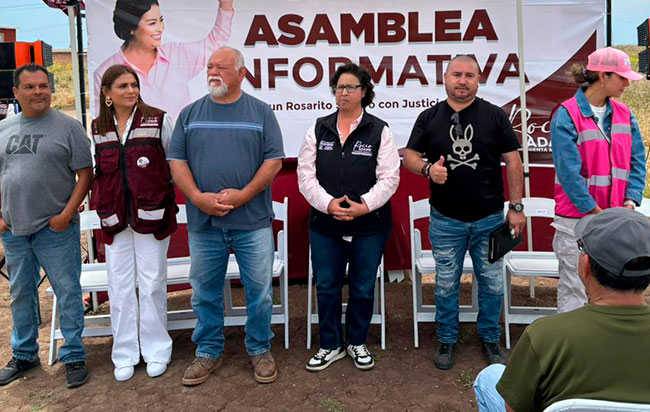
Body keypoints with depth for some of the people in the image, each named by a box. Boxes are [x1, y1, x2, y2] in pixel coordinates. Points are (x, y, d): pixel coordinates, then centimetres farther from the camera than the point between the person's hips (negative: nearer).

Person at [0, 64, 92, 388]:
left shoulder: (67, 126, -4)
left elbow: (85, 174, -6)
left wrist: (67, 214, -14)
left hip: (55, 228, -5)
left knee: (67, 294, 2)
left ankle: (73, 356, 16)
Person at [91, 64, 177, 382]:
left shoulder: (157, 120, -3)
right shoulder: (98, 128, 8)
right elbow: (99, 170, 15)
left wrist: (162, 201, 0)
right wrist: (102, 207, 8)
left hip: (151, 214, -3)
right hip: (115, 218, 3)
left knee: (152, 283, 4)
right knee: (119, 286, 7)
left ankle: (156, 350, 18)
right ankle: (125, 354, 20)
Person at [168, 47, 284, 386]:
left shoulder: (261, 112, 4)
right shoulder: (190, 114, 10)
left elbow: (273, 160, -2)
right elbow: (177, 161, 5)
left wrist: (242, 195, -14)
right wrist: (198, 197, -11)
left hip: (252, 221, -2)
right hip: (203, 221, 2)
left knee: (259, 289, 5)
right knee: (205, 291, 10)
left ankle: (260, 350, 23)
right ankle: (208, 352, 27)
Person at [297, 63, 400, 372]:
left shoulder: (379, 131, -2)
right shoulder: (319, 129, 4)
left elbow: (389, 178, -7)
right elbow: (306, 175, 0)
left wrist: (364, 206, -19)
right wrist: (328, 204, -14)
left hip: (369, 226, -2)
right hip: (325, 225, 2)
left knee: (363, 289, 11)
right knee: (326, 287, 11)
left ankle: (357, 343, 32)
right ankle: (331, 346, 29)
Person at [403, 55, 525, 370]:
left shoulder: (494, 116, 1)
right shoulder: (429, 117, 4)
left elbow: (513, 161, 1)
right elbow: (409, 156, 5)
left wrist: (516, 206, -3)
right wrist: (427, 169, -17)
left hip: (490, 218, 0)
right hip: (446, 220, 0)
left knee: (492, 282, 9)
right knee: (446, 284, 9)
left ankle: (490, 339, 29)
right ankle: (447, 340, 27)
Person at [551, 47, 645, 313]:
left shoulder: (624, 114, 7)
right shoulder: (567, 116, -12)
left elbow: (637, 161, 6)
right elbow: (569, 172, -17)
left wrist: (630, 203, -8)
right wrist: (597, 212, -15)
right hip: (577, 219, -5)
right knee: (574, 291, 3)